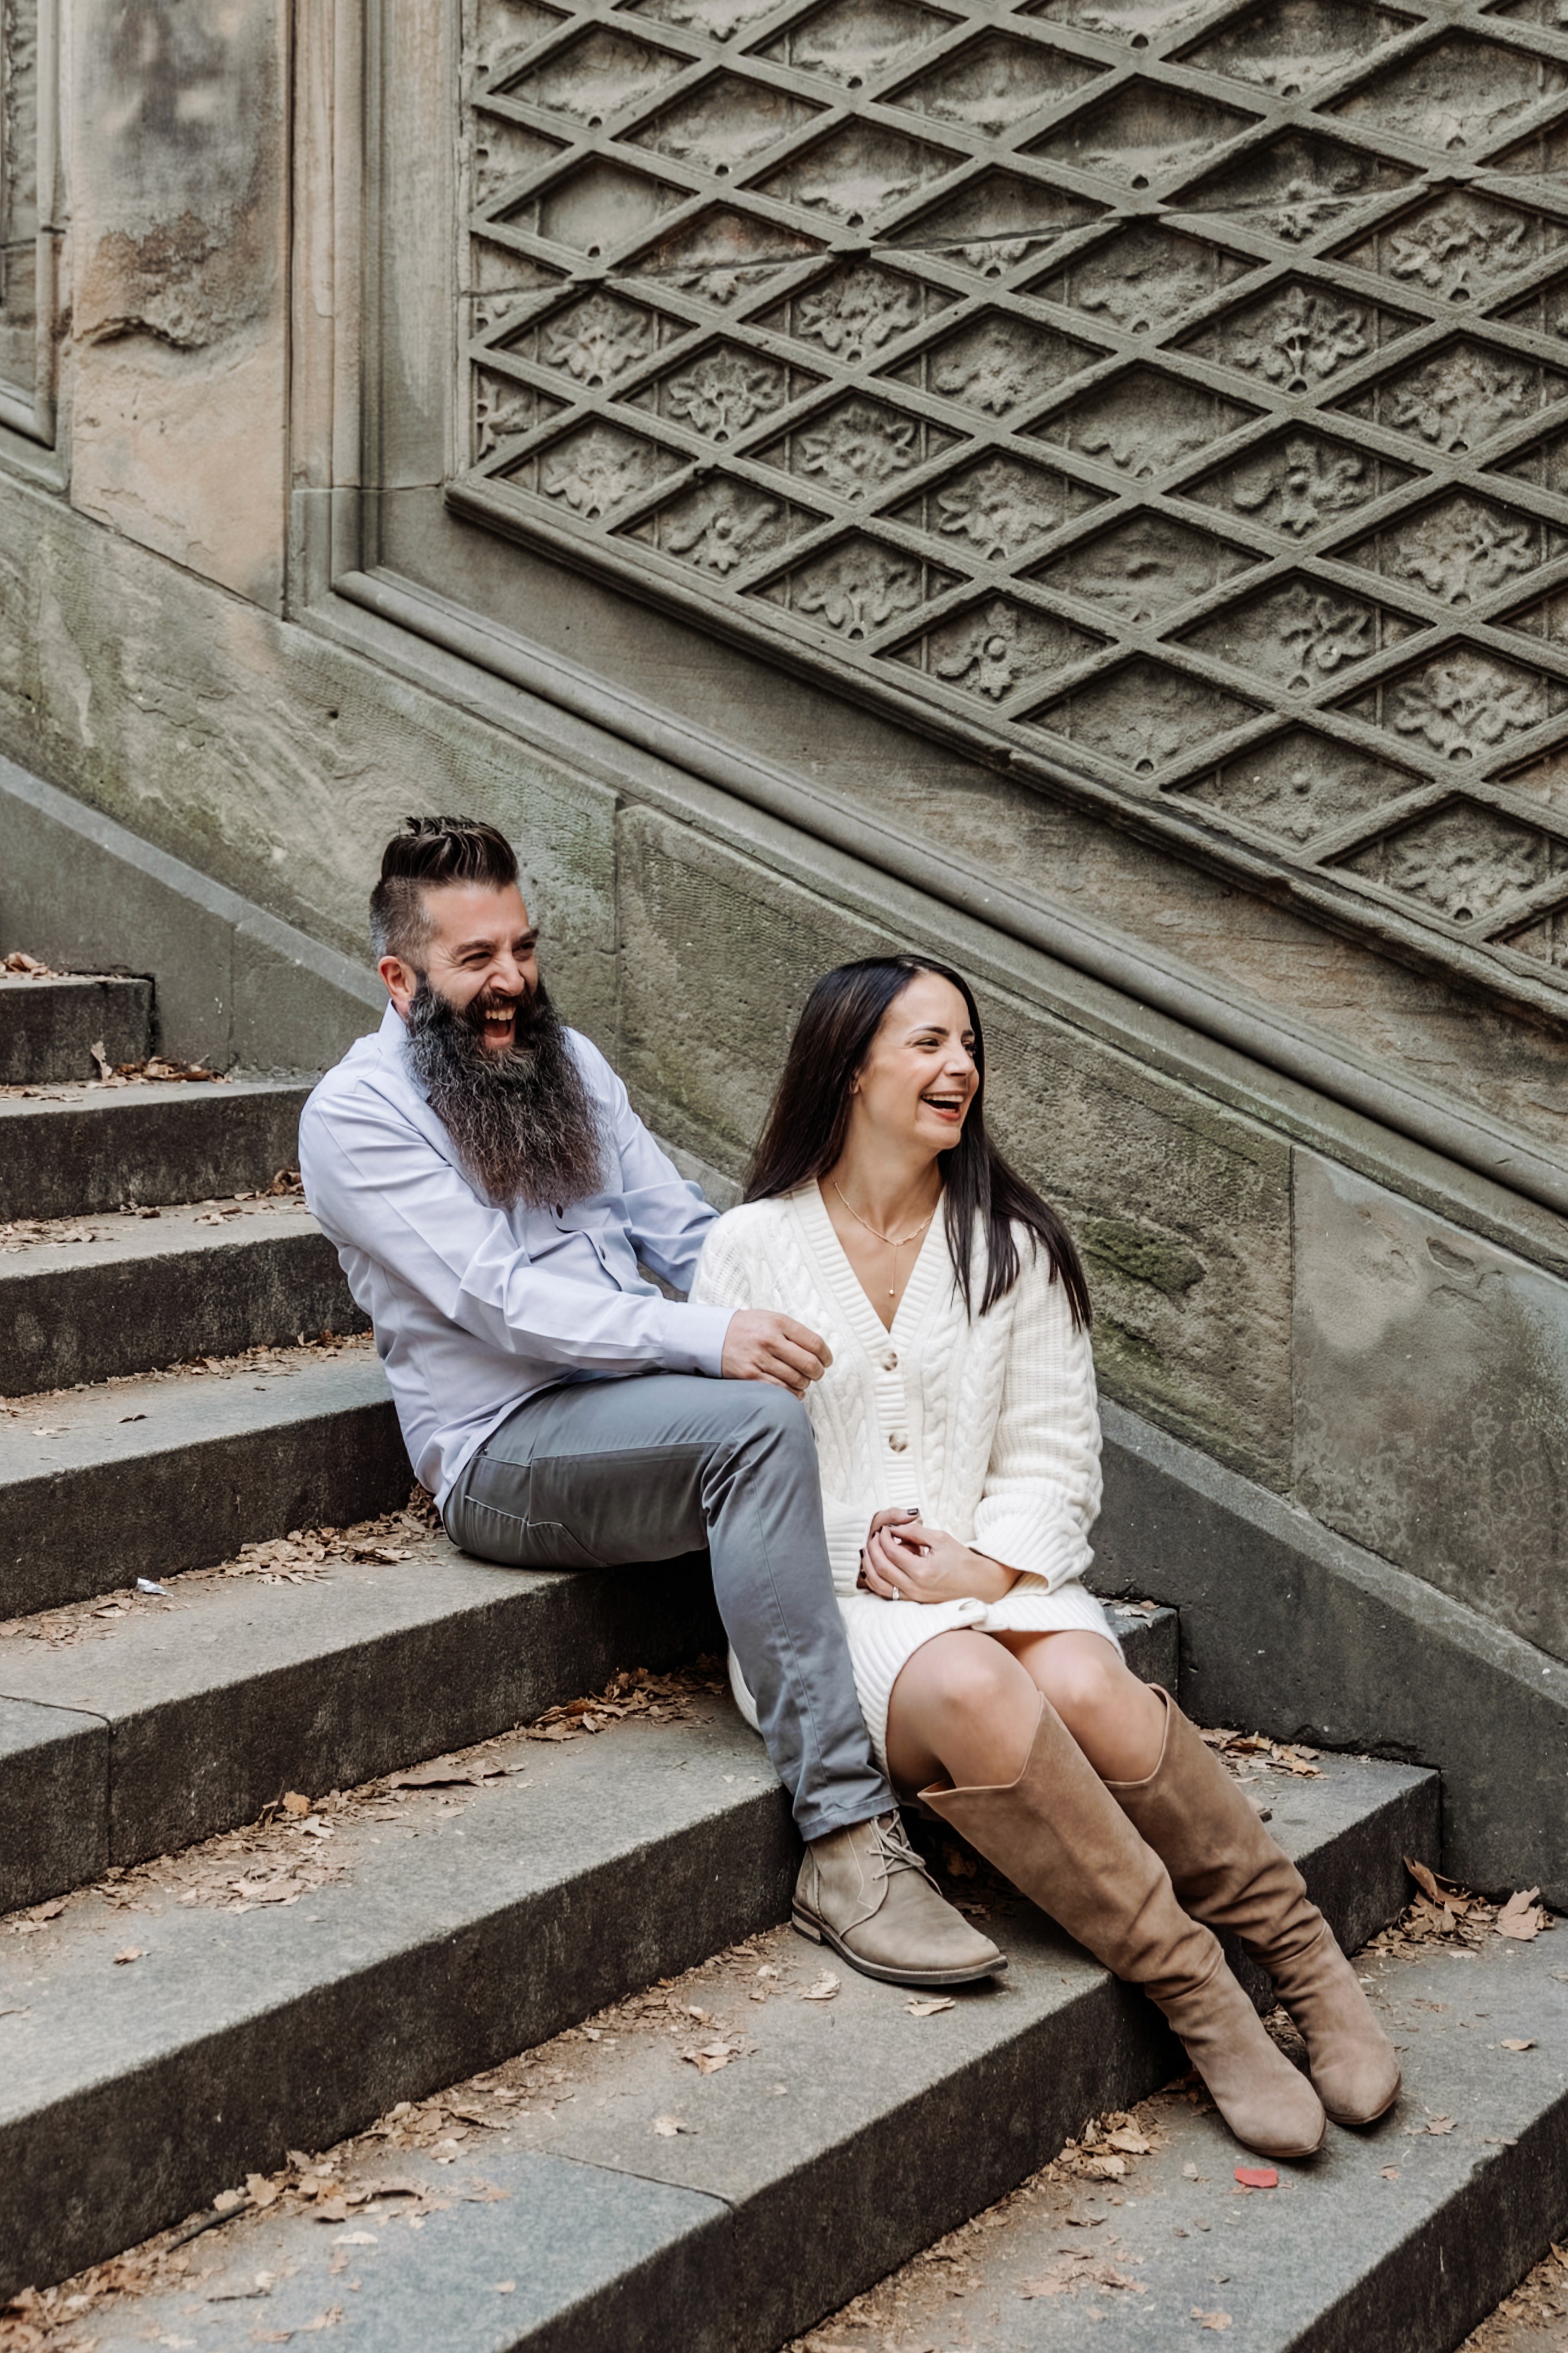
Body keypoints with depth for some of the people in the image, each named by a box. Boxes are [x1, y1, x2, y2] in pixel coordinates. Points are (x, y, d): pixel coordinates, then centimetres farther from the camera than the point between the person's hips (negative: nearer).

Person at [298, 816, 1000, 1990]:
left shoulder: (566, 1062, 18)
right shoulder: (356, 1114, -5)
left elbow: (683, 1230, 14)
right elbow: (503, 1300, -17)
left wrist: (790, 1305, -8)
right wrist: (712, 1338, -29)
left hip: (639, 1397, 7)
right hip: (505, 1450, -7)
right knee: (757, 1424, -34)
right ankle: (847, 1836, -37)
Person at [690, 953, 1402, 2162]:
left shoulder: (1011, 1244, 10)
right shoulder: (749, 1249, 5)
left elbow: (1054, 1460, 5)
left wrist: (981, 1567, -13)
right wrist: (858, 1553, -12)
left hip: (999, 1576, 2)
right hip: (826, 1603, -2)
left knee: (1086, 1686, -32)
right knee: (972, 1690, -35)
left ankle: (1305, 1958, -18)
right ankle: (1199, 2000, -30)